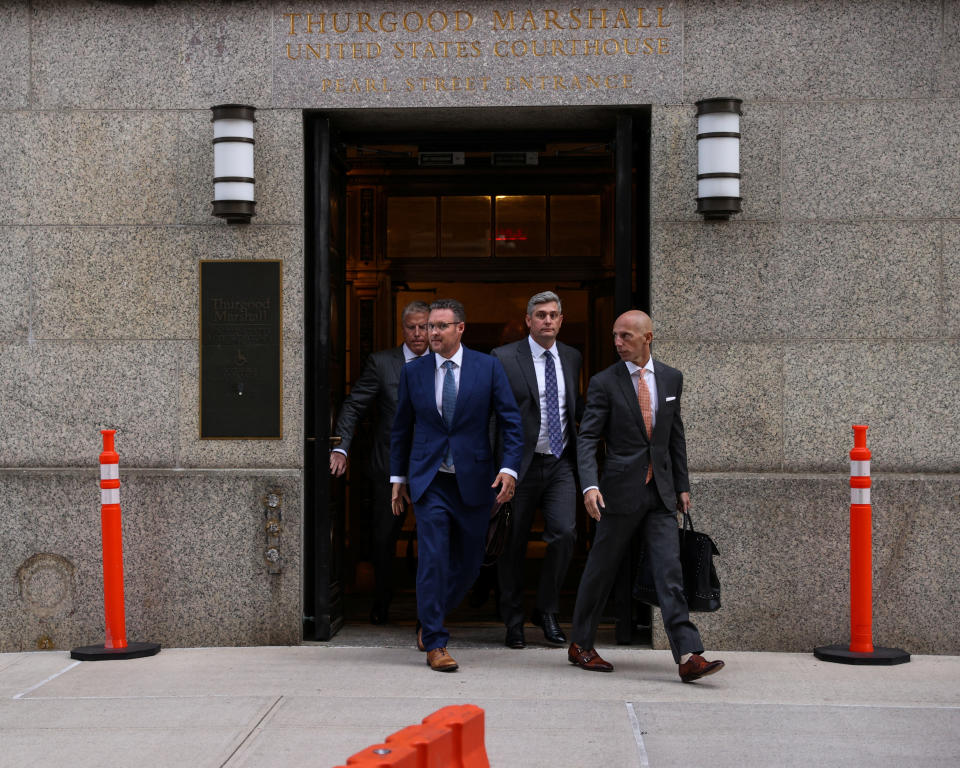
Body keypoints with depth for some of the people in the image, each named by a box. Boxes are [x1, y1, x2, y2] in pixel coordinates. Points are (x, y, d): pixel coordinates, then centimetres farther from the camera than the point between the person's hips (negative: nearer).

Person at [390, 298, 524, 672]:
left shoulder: (488, 367, -1)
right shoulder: (413, 372, 3)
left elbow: (511, 421, -2)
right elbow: (401, 428, 13)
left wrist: (509, 467, -15)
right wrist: (398, 477, 13)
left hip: (473, 481, 1)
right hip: (429, 480, 0)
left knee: (468, 562, 9)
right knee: (433, 559, -8)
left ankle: (429, 622, 33)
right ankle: (435, 643, 1)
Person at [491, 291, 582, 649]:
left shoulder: (572, 358, 11)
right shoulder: (503, 358, -4)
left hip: (561, 462, 3)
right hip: (521, 463, -3)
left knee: (565, 533, -12)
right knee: (513, 542, 5)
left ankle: (547, 610, 8)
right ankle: (514, 621, 20)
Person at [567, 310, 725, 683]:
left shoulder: (671, 378, 8)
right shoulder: (604, 382, -4)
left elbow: (676, 435, 15)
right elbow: (587, 438, -8)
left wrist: (682, 485, 13)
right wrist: (590, 485, -21)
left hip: (661, 492, 3)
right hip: (621, 491, -3)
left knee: (670, 571, -6)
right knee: (601, 568, 8)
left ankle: (688, 656, -11)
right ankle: (581, 645, 24)